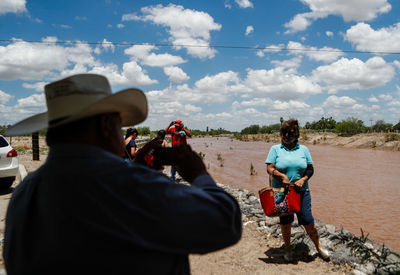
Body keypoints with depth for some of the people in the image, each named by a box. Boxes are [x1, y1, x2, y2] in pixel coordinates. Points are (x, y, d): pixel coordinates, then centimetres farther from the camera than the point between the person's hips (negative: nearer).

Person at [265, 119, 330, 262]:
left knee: (308, 221, 1)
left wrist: (303, 179, -12)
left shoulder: (303, 149, 8)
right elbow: (269, 168, -6)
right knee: (285, 222, 9)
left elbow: (310, 169, 8)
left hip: (301, 191, 1)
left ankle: (318, 246, 24)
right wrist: (282, 176, -24)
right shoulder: (275, 149, 2)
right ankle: (287, 248, 28)